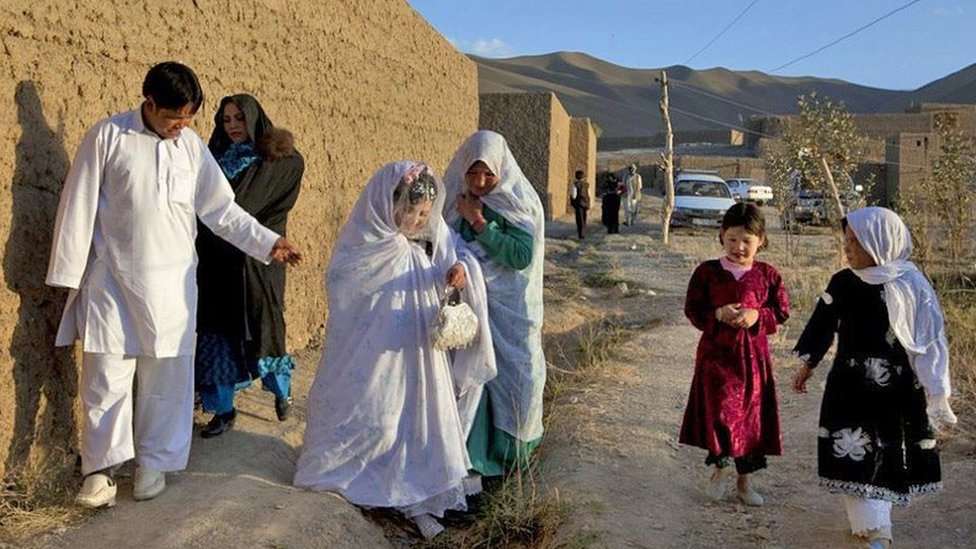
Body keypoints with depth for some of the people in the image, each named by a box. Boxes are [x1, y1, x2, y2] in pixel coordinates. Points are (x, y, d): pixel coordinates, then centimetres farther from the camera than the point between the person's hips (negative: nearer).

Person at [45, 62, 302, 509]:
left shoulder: (192, 146, 3)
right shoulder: (108, 136, -5)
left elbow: (221, 209, 7)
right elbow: (79, 206, -3)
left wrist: (268, 243, -3)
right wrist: (70, 274, -3)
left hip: (172, 282, 3)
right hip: (113, 280, -2)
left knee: (167, 376, 7)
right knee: (106, 375, 2)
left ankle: (154, 462, 22)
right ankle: (100, 467, 16)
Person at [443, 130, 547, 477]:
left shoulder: (521, 203, -8)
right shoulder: (453, 199, 1)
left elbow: (522, 256, -17)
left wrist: (479, 222, -18)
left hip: (509, 307, -2)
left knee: (514, 372, -1)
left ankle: (510, 449, 18)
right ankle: (471, 447, 12)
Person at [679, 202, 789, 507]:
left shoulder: (768, 274, 0)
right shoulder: (707, 272, -4)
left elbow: (782, 311, 4)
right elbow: (692, 310, -2)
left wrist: (757, 316, -15)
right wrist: (718, 314, -19)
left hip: (753, 354, 2)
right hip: (716, 351, -1)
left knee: (751, 414, 9)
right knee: (718, 411, -1)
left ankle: (744, 479, 24)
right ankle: (720, 466, 25)